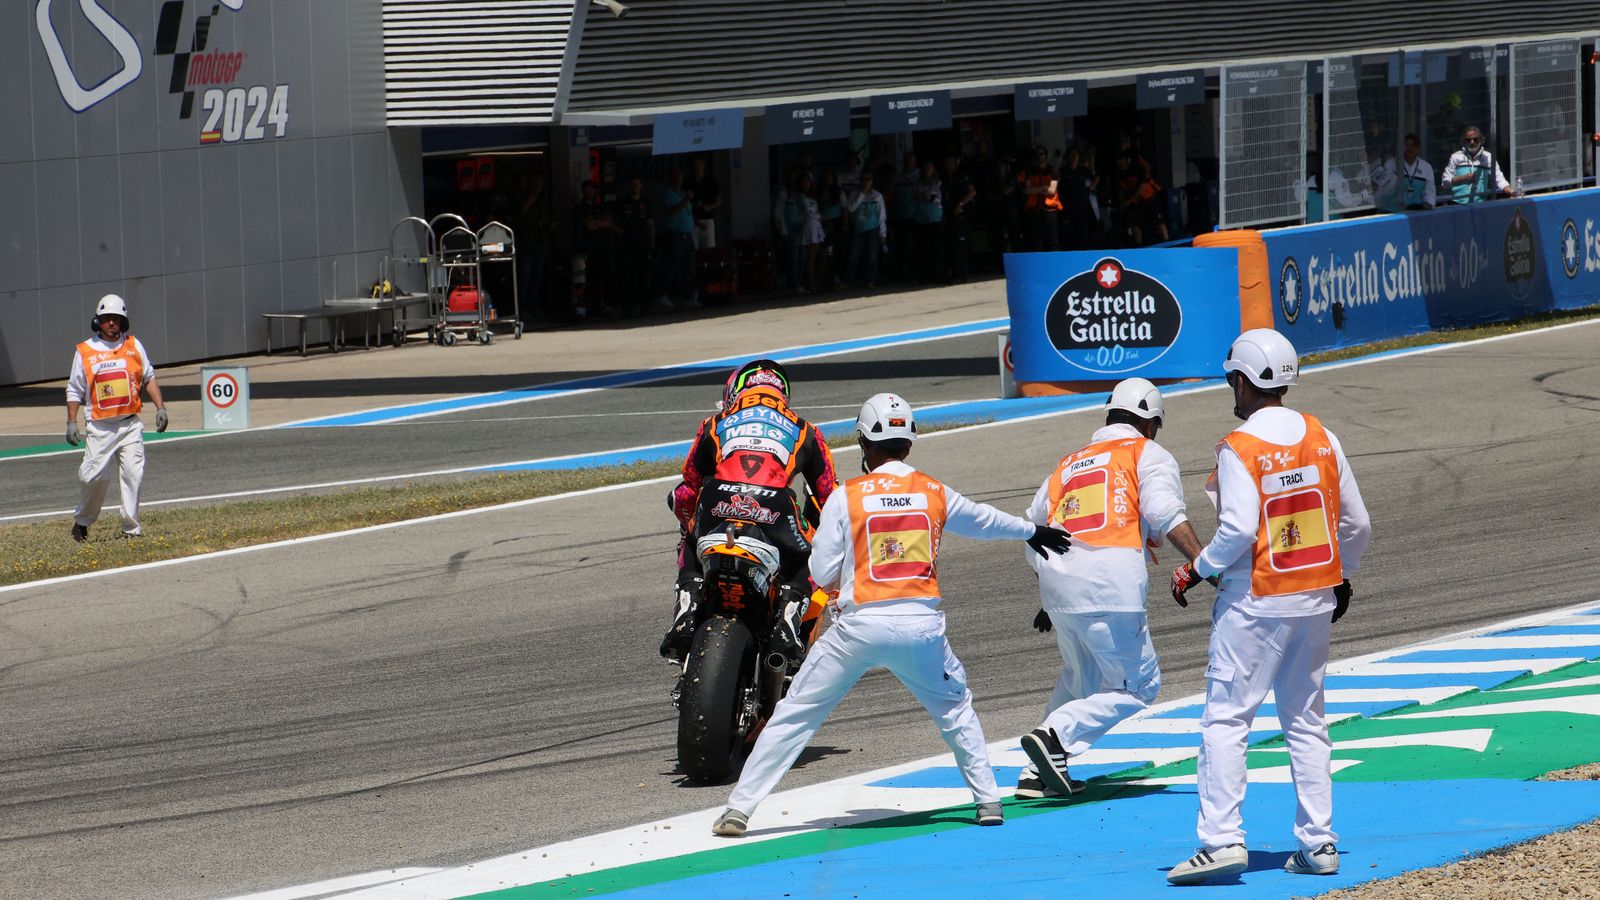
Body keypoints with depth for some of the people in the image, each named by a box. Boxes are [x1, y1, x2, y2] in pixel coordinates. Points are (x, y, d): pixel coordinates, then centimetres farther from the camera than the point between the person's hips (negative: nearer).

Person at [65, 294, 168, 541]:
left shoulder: (134, 346, 9)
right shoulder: (84, 352, 3)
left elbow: (149, 379, 14)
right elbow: (74, 390, 7)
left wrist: (160, 407, 3)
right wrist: (71, 422, -1)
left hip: (130, 425, 2)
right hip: (100, 426, -1)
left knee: (133, 474, -8)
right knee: (94, 476, -7)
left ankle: (131, 527, -3)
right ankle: (82, 522, 14)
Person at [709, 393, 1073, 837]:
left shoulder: (846, 497, -3)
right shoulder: (935, 494, 7)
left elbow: (823, 574, -1)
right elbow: (983, 520, 27)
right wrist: (1032, 531, 47)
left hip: (859, 627, -2)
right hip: (922, 626, 2)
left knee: (794, 714, 5)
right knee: (955, 709, 27)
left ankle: (739, 809, 2)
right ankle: (988, 800, 24)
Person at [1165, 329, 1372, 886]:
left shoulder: (1240, 448, -13)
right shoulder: (1322, 439, 4)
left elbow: (1237, 531, -21)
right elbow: (1355, 523, 8)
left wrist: (1197, 571, -6)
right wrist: (1341, 577, 24)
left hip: (1255, 604, -6)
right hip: (1315, 601, 6)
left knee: (1225, 720, -3)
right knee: (1306, 723, 13)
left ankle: (1222, 838, -12)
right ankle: (1318, 843, 11)